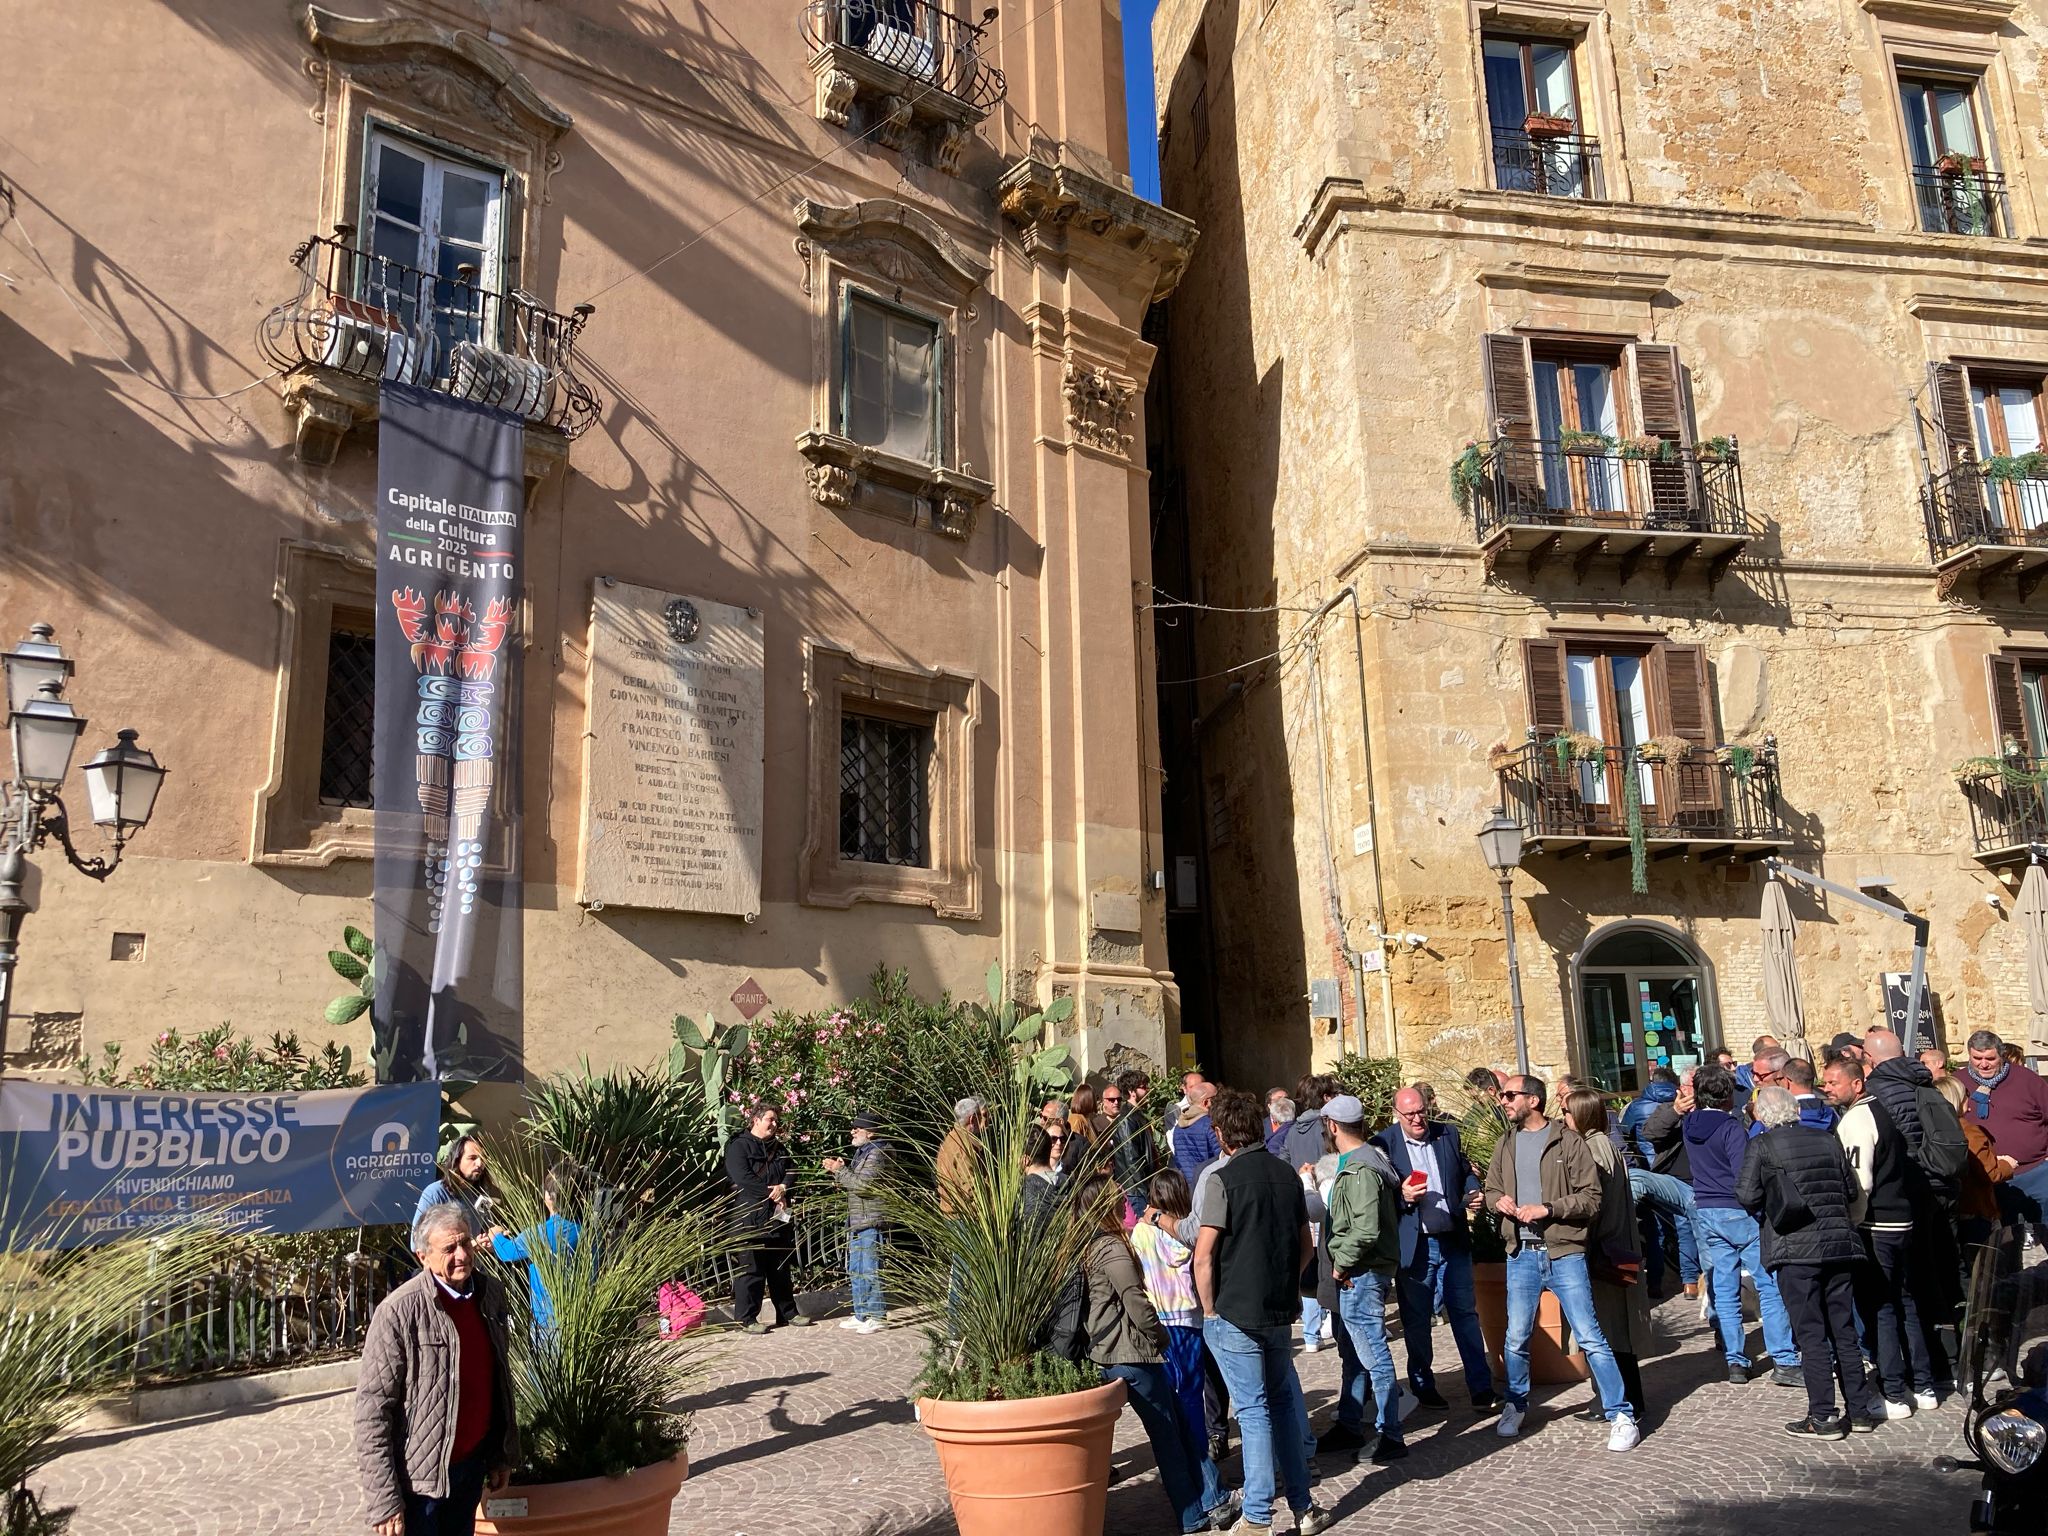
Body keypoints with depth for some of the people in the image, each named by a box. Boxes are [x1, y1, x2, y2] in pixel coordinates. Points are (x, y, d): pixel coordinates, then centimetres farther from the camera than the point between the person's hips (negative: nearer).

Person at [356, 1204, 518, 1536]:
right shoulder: (398, 1312, -21)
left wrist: (504, 1453, 13)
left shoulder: (491, 1293, -2)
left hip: (472, 1465, 6)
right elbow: (372, 1412, -18)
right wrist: (383, 1501, -18)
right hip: (418, 1473, -6)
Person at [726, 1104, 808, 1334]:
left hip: (779, 1217, 7)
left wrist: (783, 1188, -12)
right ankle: (746, 1317, 1)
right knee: (752, 1269, -6)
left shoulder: (778, 1148, 19)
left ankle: (788, 1313, 21)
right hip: (751, 1217, -7)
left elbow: (790, 1173, 11)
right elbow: (743, 1177, -17)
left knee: (781, 1268, 13)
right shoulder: (739, 1146, -5)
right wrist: (772, 1194, -14)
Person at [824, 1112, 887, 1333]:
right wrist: (836, 1170, 7)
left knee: (870, 1269, -7)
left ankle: (877, 1317, -1)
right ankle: (861, 1315, 23)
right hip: (856, 1221, 10)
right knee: (855, 1270, 15)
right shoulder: (861, 1152, 18)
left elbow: (863, 1184, -22)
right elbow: (850, 1183, 24)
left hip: (871, 1221, -10)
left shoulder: (877, 1153, -13)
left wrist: (840, 1170, -14)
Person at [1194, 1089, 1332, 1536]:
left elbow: (1203, 1256, -17)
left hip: (1235, 1315, -5)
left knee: (1254, 1413, 0)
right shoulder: (1286, 1174, 5)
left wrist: (1210, 1310, -6)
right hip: (1280, 1312, 6)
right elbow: (1306, 1246, 13)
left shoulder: (1223, 1180, -14)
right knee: (1283, 1403, 16)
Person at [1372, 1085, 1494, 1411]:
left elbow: (1466, 1172, 17)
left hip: (1453, 1241, 3)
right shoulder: (1383, 1144, -7)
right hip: (1413, 1245, -3)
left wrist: (1473, 1193, -3)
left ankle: (1481, 1390, 12)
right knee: (1416, 1320, 8)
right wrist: (1402, 1196, -23)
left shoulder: (1448, 1134, 5)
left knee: (1465, 1314, 6)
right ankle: (1423, 1389, 22)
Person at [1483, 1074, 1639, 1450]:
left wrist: (1548, 1208, -19)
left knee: (1590, 1337, -3)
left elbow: (1591, 1197, -9)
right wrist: (1499, 1201, -5)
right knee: (1516, 1338, 11)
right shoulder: (1506, 1145, 11)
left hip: (1564, 1253, -5)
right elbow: (1491, 1191, 18)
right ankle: (1515, 1407, 30)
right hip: (1521, 1254, 5)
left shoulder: (1568, 1141, -6)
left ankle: (1621, 1415, 7)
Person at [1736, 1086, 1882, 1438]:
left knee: (1811, 1333, 0)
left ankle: (1823, 1416, 2)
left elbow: (1747, 1196, -10)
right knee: (1844, 1329, 13)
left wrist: (1764, 1210, 10)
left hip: (1796, 1250, -5)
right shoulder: (1827, 1140, 6)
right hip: (1840, 1244, 5)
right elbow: (1851, 1191, 12)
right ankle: (1860, 1409, 19)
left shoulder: (1762, 1146, -7)